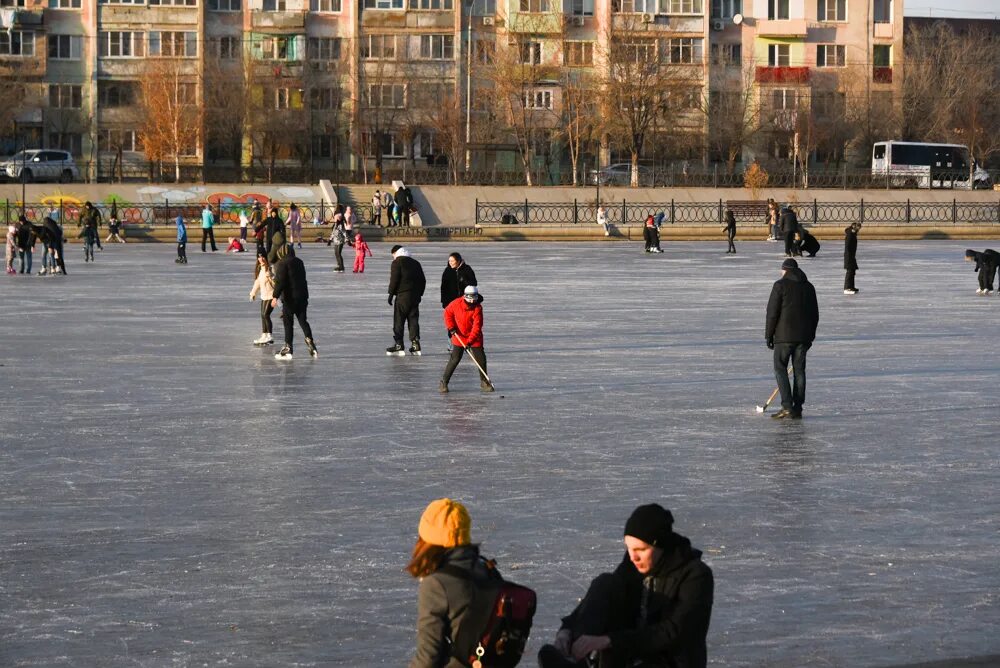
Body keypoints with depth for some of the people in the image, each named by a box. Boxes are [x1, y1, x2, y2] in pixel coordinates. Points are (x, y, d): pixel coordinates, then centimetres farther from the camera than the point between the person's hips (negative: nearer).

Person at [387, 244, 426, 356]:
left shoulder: (397, 262, -3)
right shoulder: (415, 263, 18)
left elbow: (394, 279, -11)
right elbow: (423, 280, 20)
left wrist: (391, 293, -5)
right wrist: (419, 294, 24)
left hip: (402, 296, -6)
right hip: (415, 296, 6)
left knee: (398, 320, -1)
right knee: (413, 320, 8)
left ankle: (398, 345, -4)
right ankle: (415, 344, 2)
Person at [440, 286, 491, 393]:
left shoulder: (477, 308, -17)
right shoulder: (457, 303, -13)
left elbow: (477, 327, -23)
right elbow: (448, 312, 5)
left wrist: (470, 341, -31)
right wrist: (451, 327, -8)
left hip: (474, 337, 0)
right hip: (459, 336, 0)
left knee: (481, 359, 0)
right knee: (455, 359, -9)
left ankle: (484, 382, 19)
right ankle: (443, 382, -3)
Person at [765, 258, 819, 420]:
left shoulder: (780, 285, -5)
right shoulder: (808, 286, 12)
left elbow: (772, 311, -9)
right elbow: (815, 314, 16)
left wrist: (769, 335, -3)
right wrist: (810, 336, 23)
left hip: (784, 335, -5)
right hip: (803, 336, 5)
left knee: (780, 368, 1)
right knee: (799, 370, 8)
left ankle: (787, 406, -11)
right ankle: (797, 409, 7)